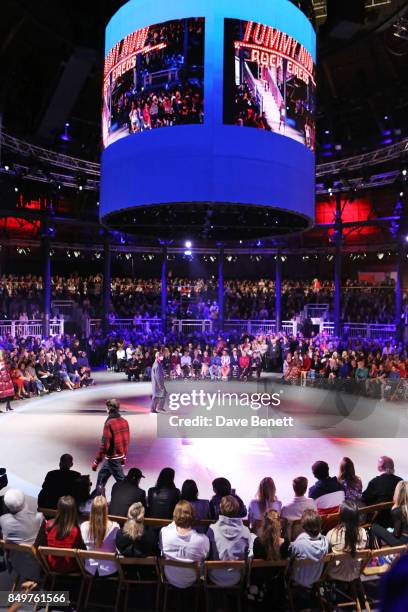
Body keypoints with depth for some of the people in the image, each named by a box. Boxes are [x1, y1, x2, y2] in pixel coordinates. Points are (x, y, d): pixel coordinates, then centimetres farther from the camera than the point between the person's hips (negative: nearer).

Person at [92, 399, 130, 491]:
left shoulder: (109, 423, -20)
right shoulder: (124, 421, 2)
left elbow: (104, 444, -20)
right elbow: (126, 440, 10)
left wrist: (96, 461, -13)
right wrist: (124, 456, 21)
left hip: (112, 458, -8)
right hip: (121, 456, 8)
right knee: (102, 475, 24)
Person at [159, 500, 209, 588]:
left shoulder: (164, 533, -32)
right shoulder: (202, 540, -35)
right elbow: (205, 556, -12)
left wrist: (175, 522, -5)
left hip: (171, 580, 1)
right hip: (191, 582, -1)